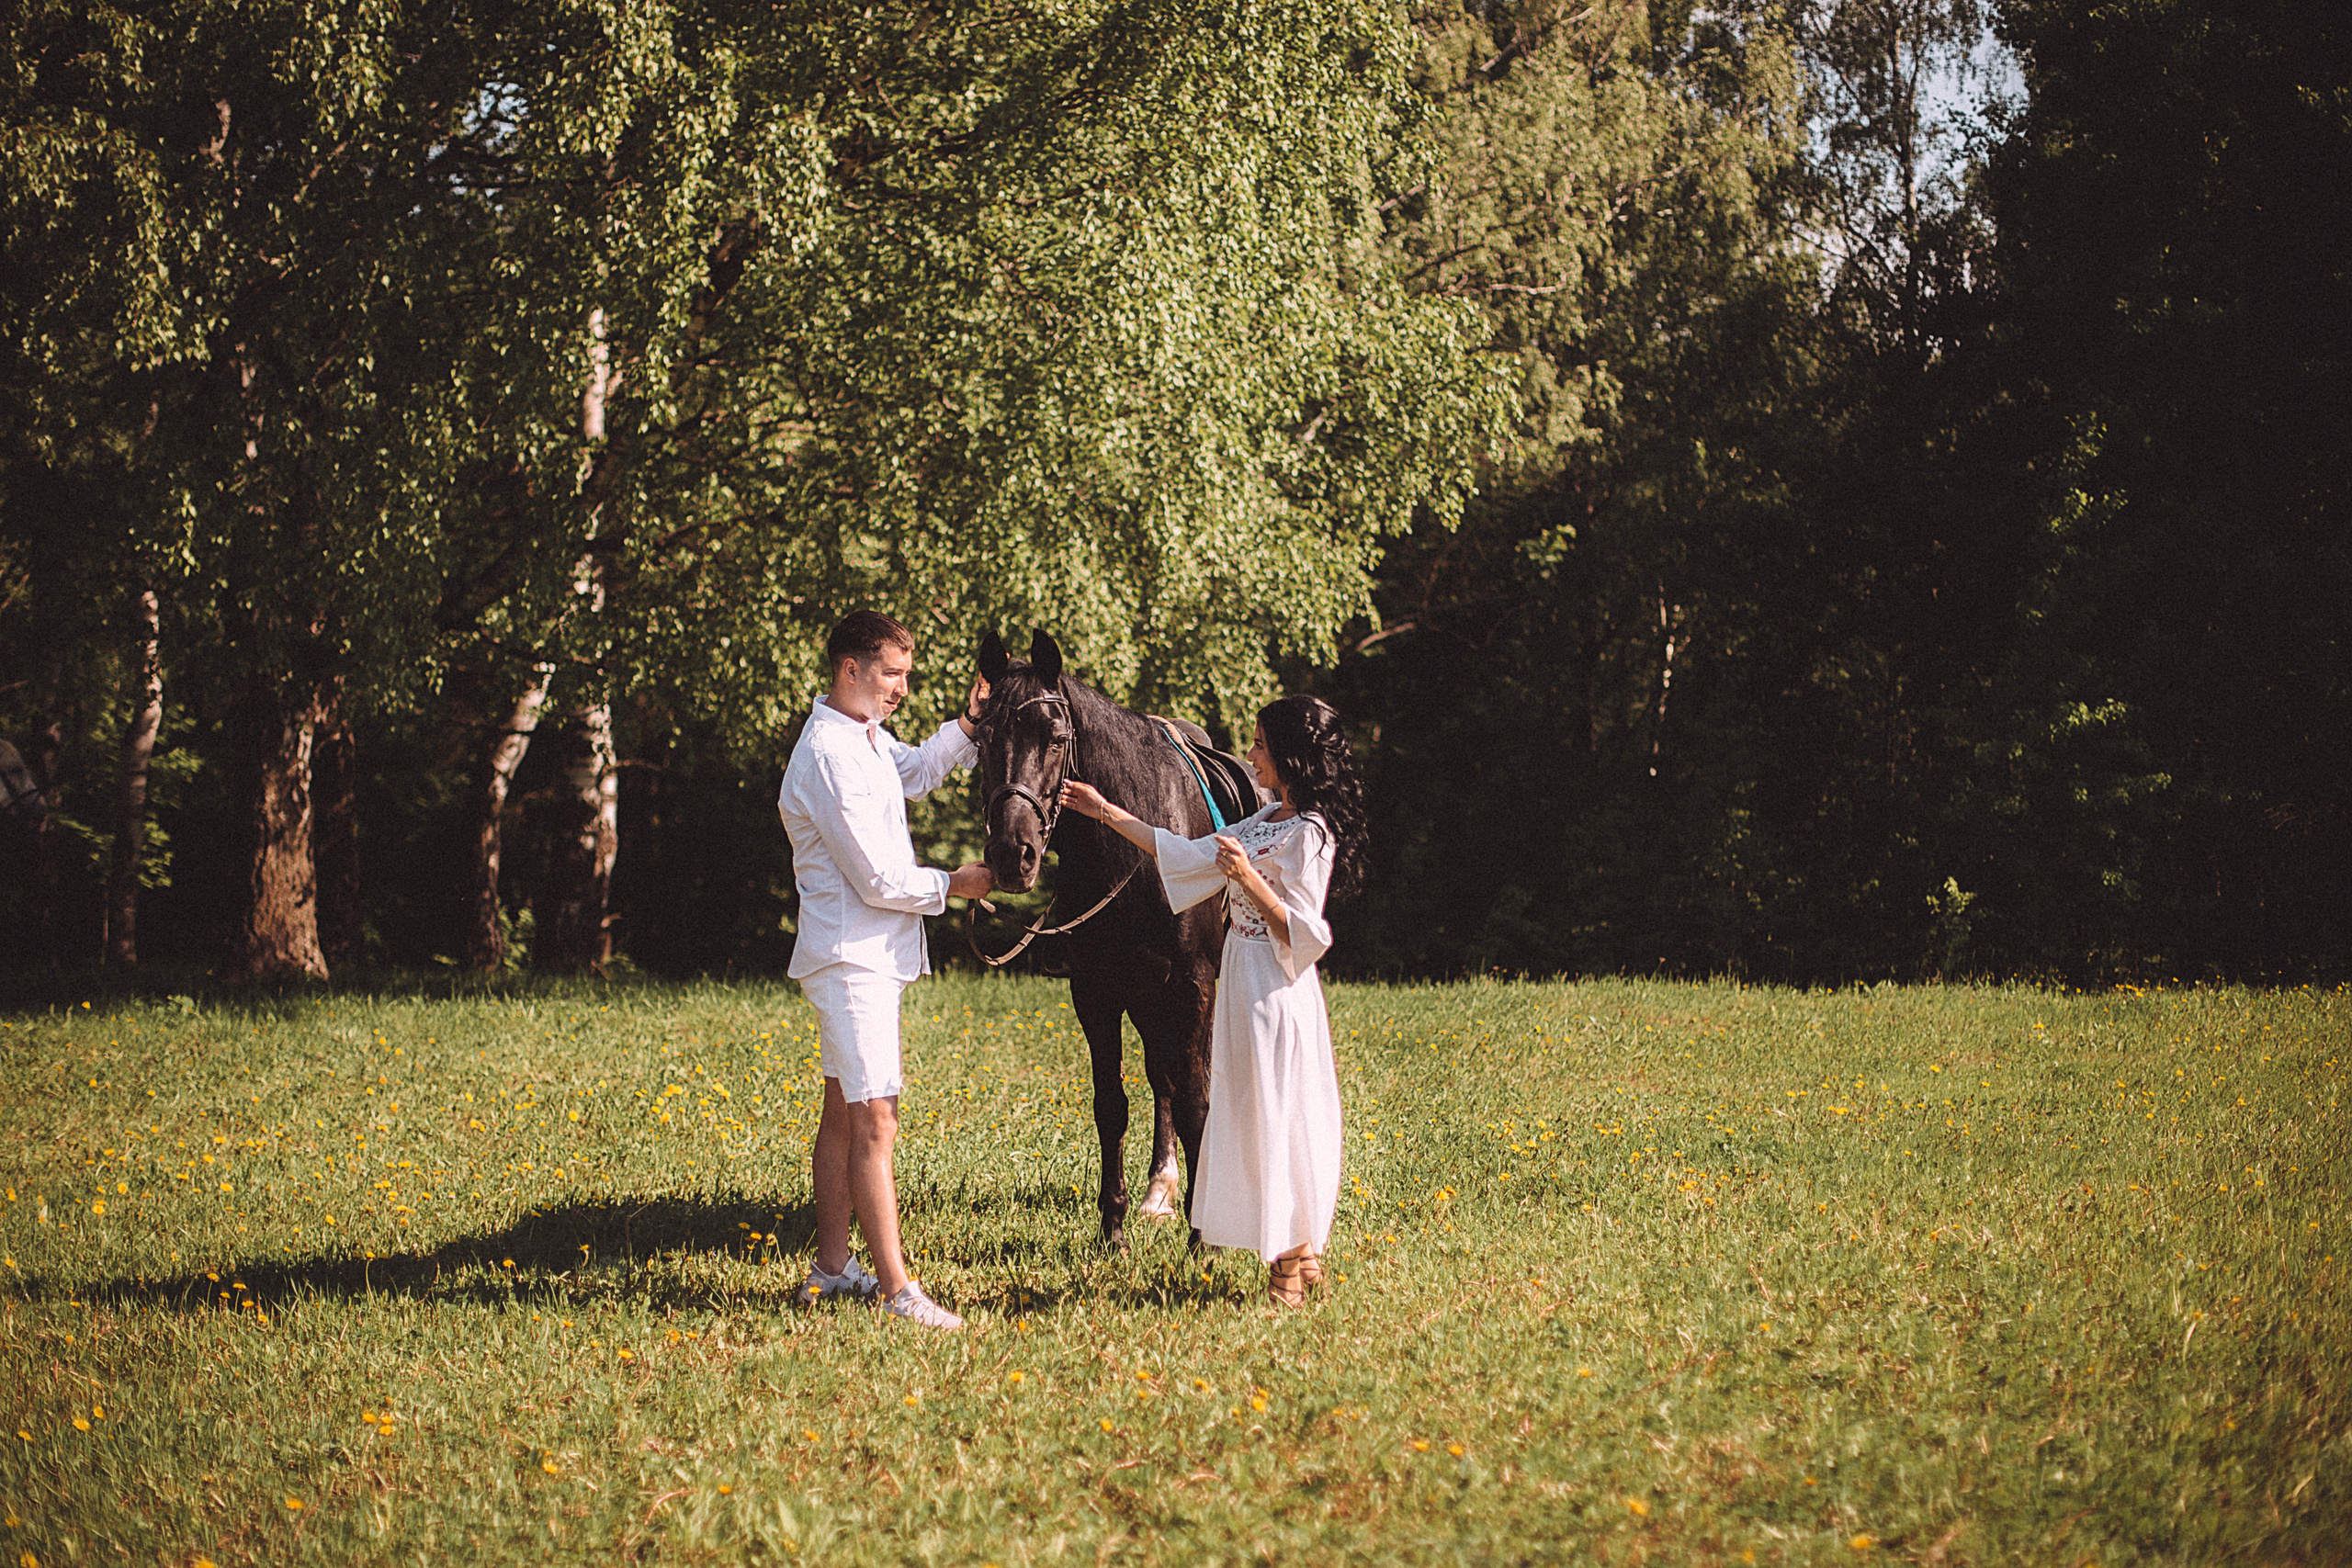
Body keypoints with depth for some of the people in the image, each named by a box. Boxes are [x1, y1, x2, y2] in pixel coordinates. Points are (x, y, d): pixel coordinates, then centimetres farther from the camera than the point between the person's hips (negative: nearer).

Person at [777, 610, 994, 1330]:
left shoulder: (865, 737, 9)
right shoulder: (830, 756, -21)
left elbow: (914, 773, 33)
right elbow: (879, 880, -22)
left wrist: (967, 728, 16)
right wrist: (954, 884, -7)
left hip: (867, 954, 11)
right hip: (853, 957, -11)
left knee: (844, 1113, 15)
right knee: (874, 1121, -13)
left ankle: (832, 1267, 23)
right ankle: (897, 1291, -15)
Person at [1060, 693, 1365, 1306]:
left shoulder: (1308, 834, -18)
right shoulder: (1266, 823, 11)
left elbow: (1299, 933, -21)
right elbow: (1188, 856, 18)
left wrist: (1246, 876, -30)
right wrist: (1107, 813, 20)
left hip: (1276, 995, -10)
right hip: (1245, 985, 10)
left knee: (1276, 1113, -3)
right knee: (1256, 1116, 13)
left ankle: (1293, 1263, 7)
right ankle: (1301, 1253, 21)